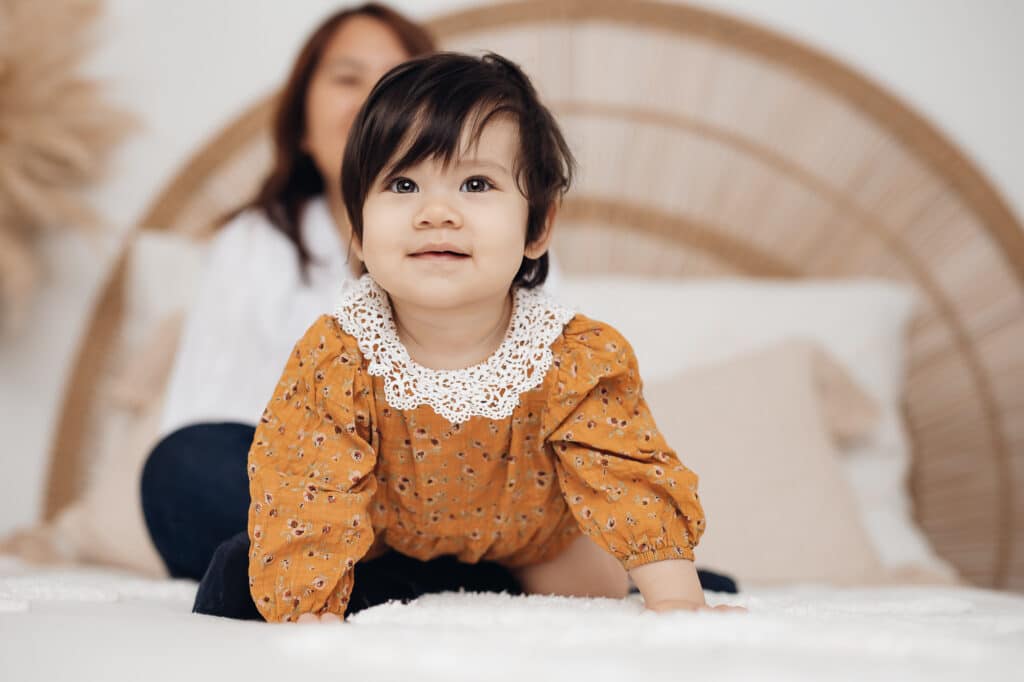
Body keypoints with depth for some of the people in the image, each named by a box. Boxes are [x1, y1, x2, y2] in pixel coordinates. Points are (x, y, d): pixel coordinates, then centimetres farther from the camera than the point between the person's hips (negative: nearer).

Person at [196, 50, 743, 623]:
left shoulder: (577, 359, -31)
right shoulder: (335, 359, -33)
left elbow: (633, 480, -30)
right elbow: (308, 493, -31)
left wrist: (678, 605, -39)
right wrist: (310, 613, -41)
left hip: (525, 541, 1)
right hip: (378, 542, 0)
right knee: (235, 590, -7)